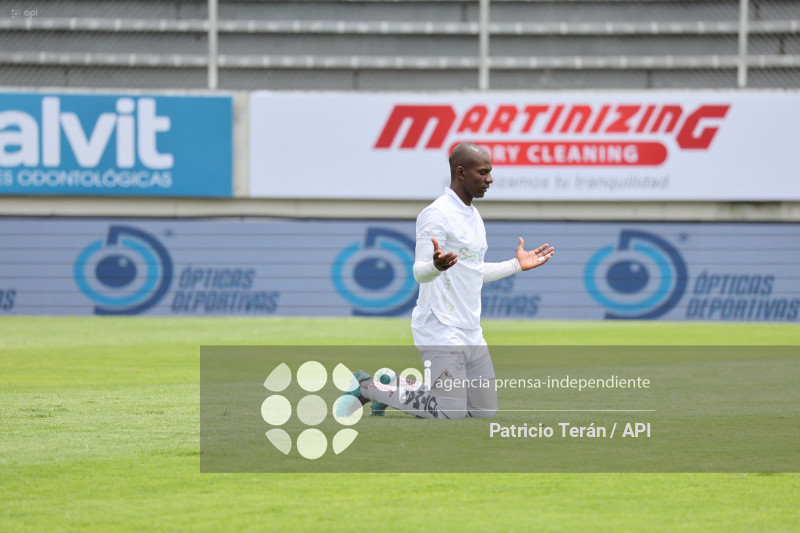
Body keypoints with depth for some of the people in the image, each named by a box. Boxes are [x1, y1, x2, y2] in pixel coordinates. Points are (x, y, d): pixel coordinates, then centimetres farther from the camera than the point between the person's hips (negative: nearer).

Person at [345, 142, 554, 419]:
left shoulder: (474, 216, 17)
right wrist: (436, 265, -41)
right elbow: (420, 272, -19)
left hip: (471, 332, 9)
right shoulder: (437, 214, -12)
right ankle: (368, 386, 4)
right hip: (441, 331, -9)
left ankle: (399, 387, 21)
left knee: (486, 411, 7)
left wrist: (516, 265, 31)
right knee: (450, 413, -14)